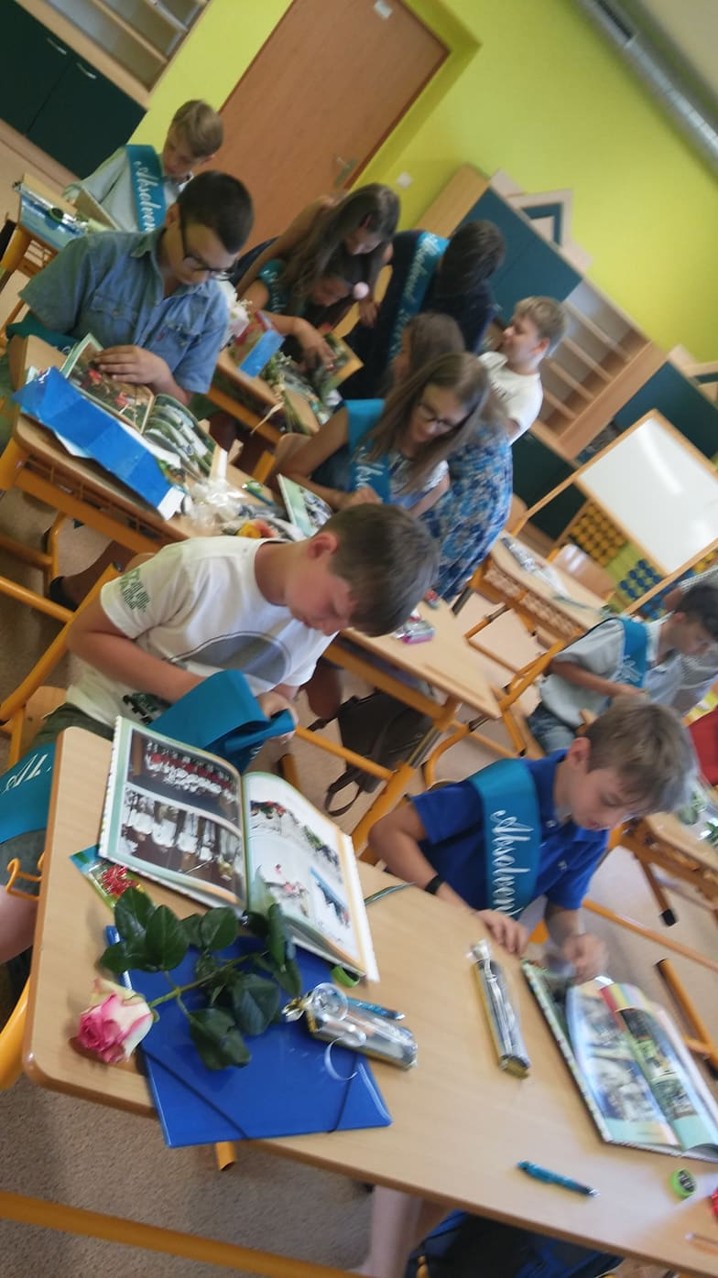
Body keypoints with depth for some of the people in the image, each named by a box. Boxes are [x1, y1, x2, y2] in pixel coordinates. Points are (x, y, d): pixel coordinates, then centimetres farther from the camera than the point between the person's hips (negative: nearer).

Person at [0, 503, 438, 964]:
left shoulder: (320, 624, -1)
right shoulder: (201, 566, -19)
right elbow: (87, 634, -10)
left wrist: (272, 709, -10)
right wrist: (183, 686, -23)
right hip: (101, 728, -4)